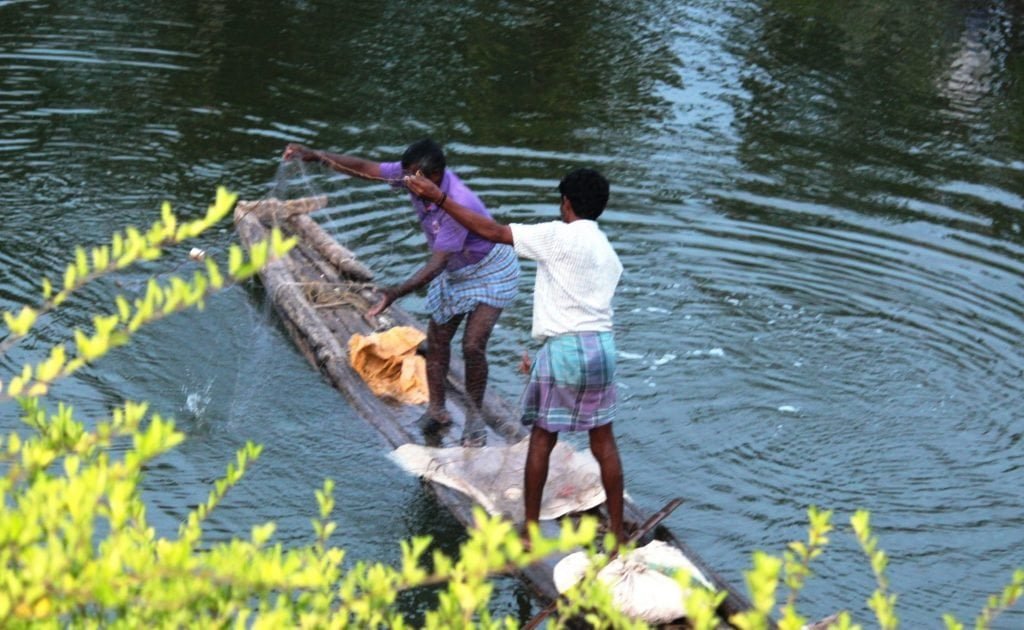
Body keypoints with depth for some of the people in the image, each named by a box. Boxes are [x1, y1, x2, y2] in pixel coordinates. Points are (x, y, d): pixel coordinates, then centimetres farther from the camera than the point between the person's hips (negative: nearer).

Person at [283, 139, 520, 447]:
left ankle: (475, 415, 8)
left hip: (489, 271, -8)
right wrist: (315, 155, -20)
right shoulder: (414, 176, -19)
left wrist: (397, 293, -48)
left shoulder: (458, 205, -40)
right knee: (437, 340, 9)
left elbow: (437, 262, -40)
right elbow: (365, 168, -11)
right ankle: (436, 410, 24)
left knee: (473, 346, -12)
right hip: (455, 272, 8)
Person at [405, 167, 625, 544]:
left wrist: (439, 198, -6)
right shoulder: (608, 252, 14)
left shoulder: (559, 236, -8)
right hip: (602, 346, 6)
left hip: (564, 347, -6)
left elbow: (492, 232, -10)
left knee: (542, 437, 8)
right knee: (603, 440, 12)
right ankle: (617, 531, 16)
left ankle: (530, 527, 15)